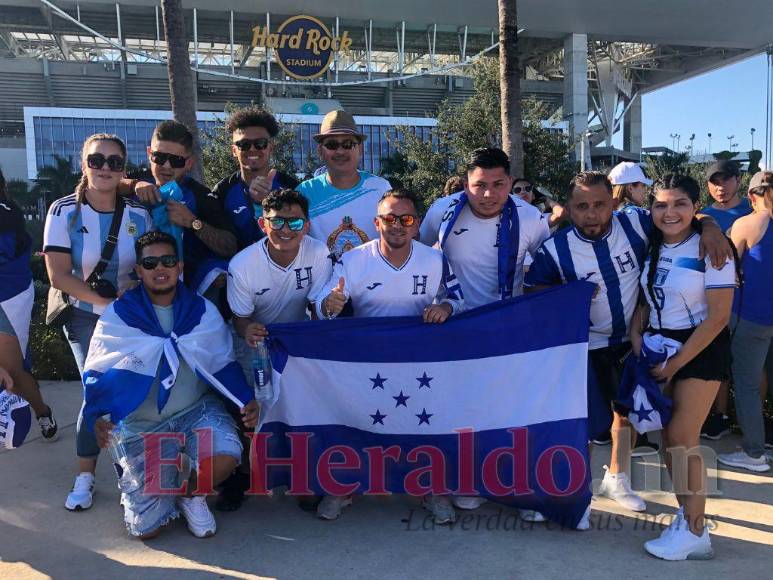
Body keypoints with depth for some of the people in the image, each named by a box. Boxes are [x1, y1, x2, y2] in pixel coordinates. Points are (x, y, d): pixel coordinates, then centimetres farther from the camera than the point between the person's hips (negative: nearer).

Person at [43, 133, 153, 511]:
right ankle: (85, 477, 16)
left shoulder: (138, 215, -2)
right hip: (85, 319, -1)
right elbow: (59, 275, -12)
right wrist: (107, 301, -18)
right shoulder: (64, 211, -7)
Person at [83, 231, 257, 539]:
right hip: (142, 424, -1)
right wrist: (95, 417, -17)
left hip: (196, 410, 1)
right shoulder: (117, 315, -6)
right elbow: (95, 374, 0)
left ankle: (189, 494, 6)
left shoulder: (203, 310, -2)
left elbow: (224, 364, 3)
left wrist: (246, 400, -14)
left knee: (226, 455, -31)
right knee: (146, 527, -7)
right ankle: (133, 480, 30)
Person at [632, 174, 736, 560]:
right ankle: (686, 512, 24)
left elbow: (718, 316, -16)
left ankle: (695, 533, 6)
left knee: (681, 437, -7)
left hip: (700, 348, -6)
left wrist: (677, 361, -15)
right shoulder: (650, 247, 3)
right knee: (668, 436, 8)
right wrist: (636, 333, -8)